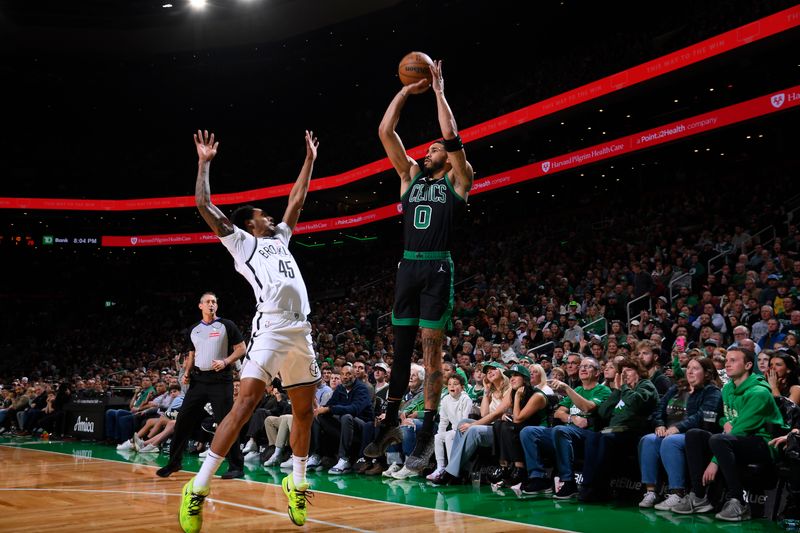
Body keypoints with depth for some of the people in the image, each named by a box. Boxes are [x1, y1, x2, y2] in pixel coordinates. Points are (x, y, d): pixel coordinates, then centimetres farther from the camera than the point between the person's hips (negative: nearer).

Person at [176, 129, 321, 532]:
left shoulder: (279, 239, 29)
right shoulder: (240, 241, 11)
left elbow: (296, 202, 34)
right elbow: (204, 205, 2)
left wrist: (309, 159, 35)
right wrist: (204, 162, 7)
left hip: (301, 329, 7)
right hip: (271, 327, -7)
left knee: (304, 410, 10)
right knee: (245, 404, -16)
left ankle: (297, 484, 24)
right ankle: (197, 489, -14)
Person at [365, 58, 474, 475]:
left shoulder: (457, 180, 6)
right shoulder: (411, 176, 18)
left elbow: (451, 136, -8)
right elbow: (386, 132, 12)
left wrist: (439, 91, -1)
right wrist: (406, 91, 10)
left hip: (437, 269, -5)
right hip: (408, 267, 5)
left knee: (430, 350, -5)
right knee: (401, 347, 9)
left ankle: (427, 432, -2)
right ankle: (391, 423, 17)